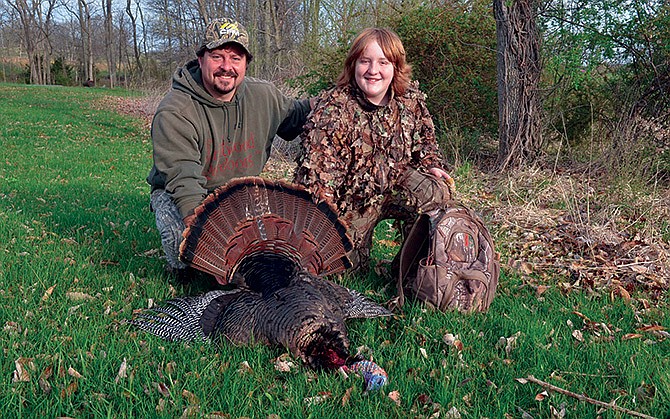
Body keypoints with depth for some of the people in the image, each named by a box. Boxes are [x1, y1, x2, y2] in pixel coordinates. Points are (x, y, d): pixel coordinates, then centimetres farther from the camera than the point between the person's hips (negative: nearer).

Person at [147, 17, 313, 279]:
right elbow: (182, 176, -31)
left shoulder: (265, 96, -3)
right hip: (180, 196, -4)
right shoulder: (173, 112, -21)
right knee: (181, 232, -36)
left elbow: (295, 116, 19)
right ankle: (185, 274, 2)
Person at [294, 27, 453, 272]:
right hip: (350, 199, -3)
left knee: (436, 191, -24)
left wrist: (431, 166, -9)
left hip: (394, 185, 3)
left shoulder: (411, 100, -6)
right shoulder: (333, 109, -22)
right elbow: (318, 173, -26)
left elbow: (424, 141, 13)